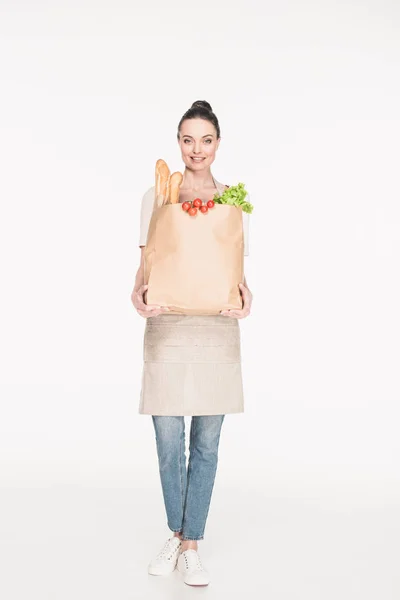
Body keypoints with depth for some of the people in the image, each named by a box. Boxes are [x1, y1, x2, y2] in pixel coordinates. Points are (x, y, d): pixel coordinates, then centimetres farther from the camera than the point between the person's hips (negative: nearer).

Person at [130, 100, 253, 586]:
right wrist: (138, 292, -16)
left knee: (206, 443, 5)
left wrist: (243, 293, -14)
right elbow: (146, 261, 5)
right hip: (167, 326, 0)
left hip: (216, 328, 1)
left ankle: (191, 546, 18)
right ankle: (176, 534, 27)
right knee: (168, 441, 4)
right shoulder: (157, 195, 6)